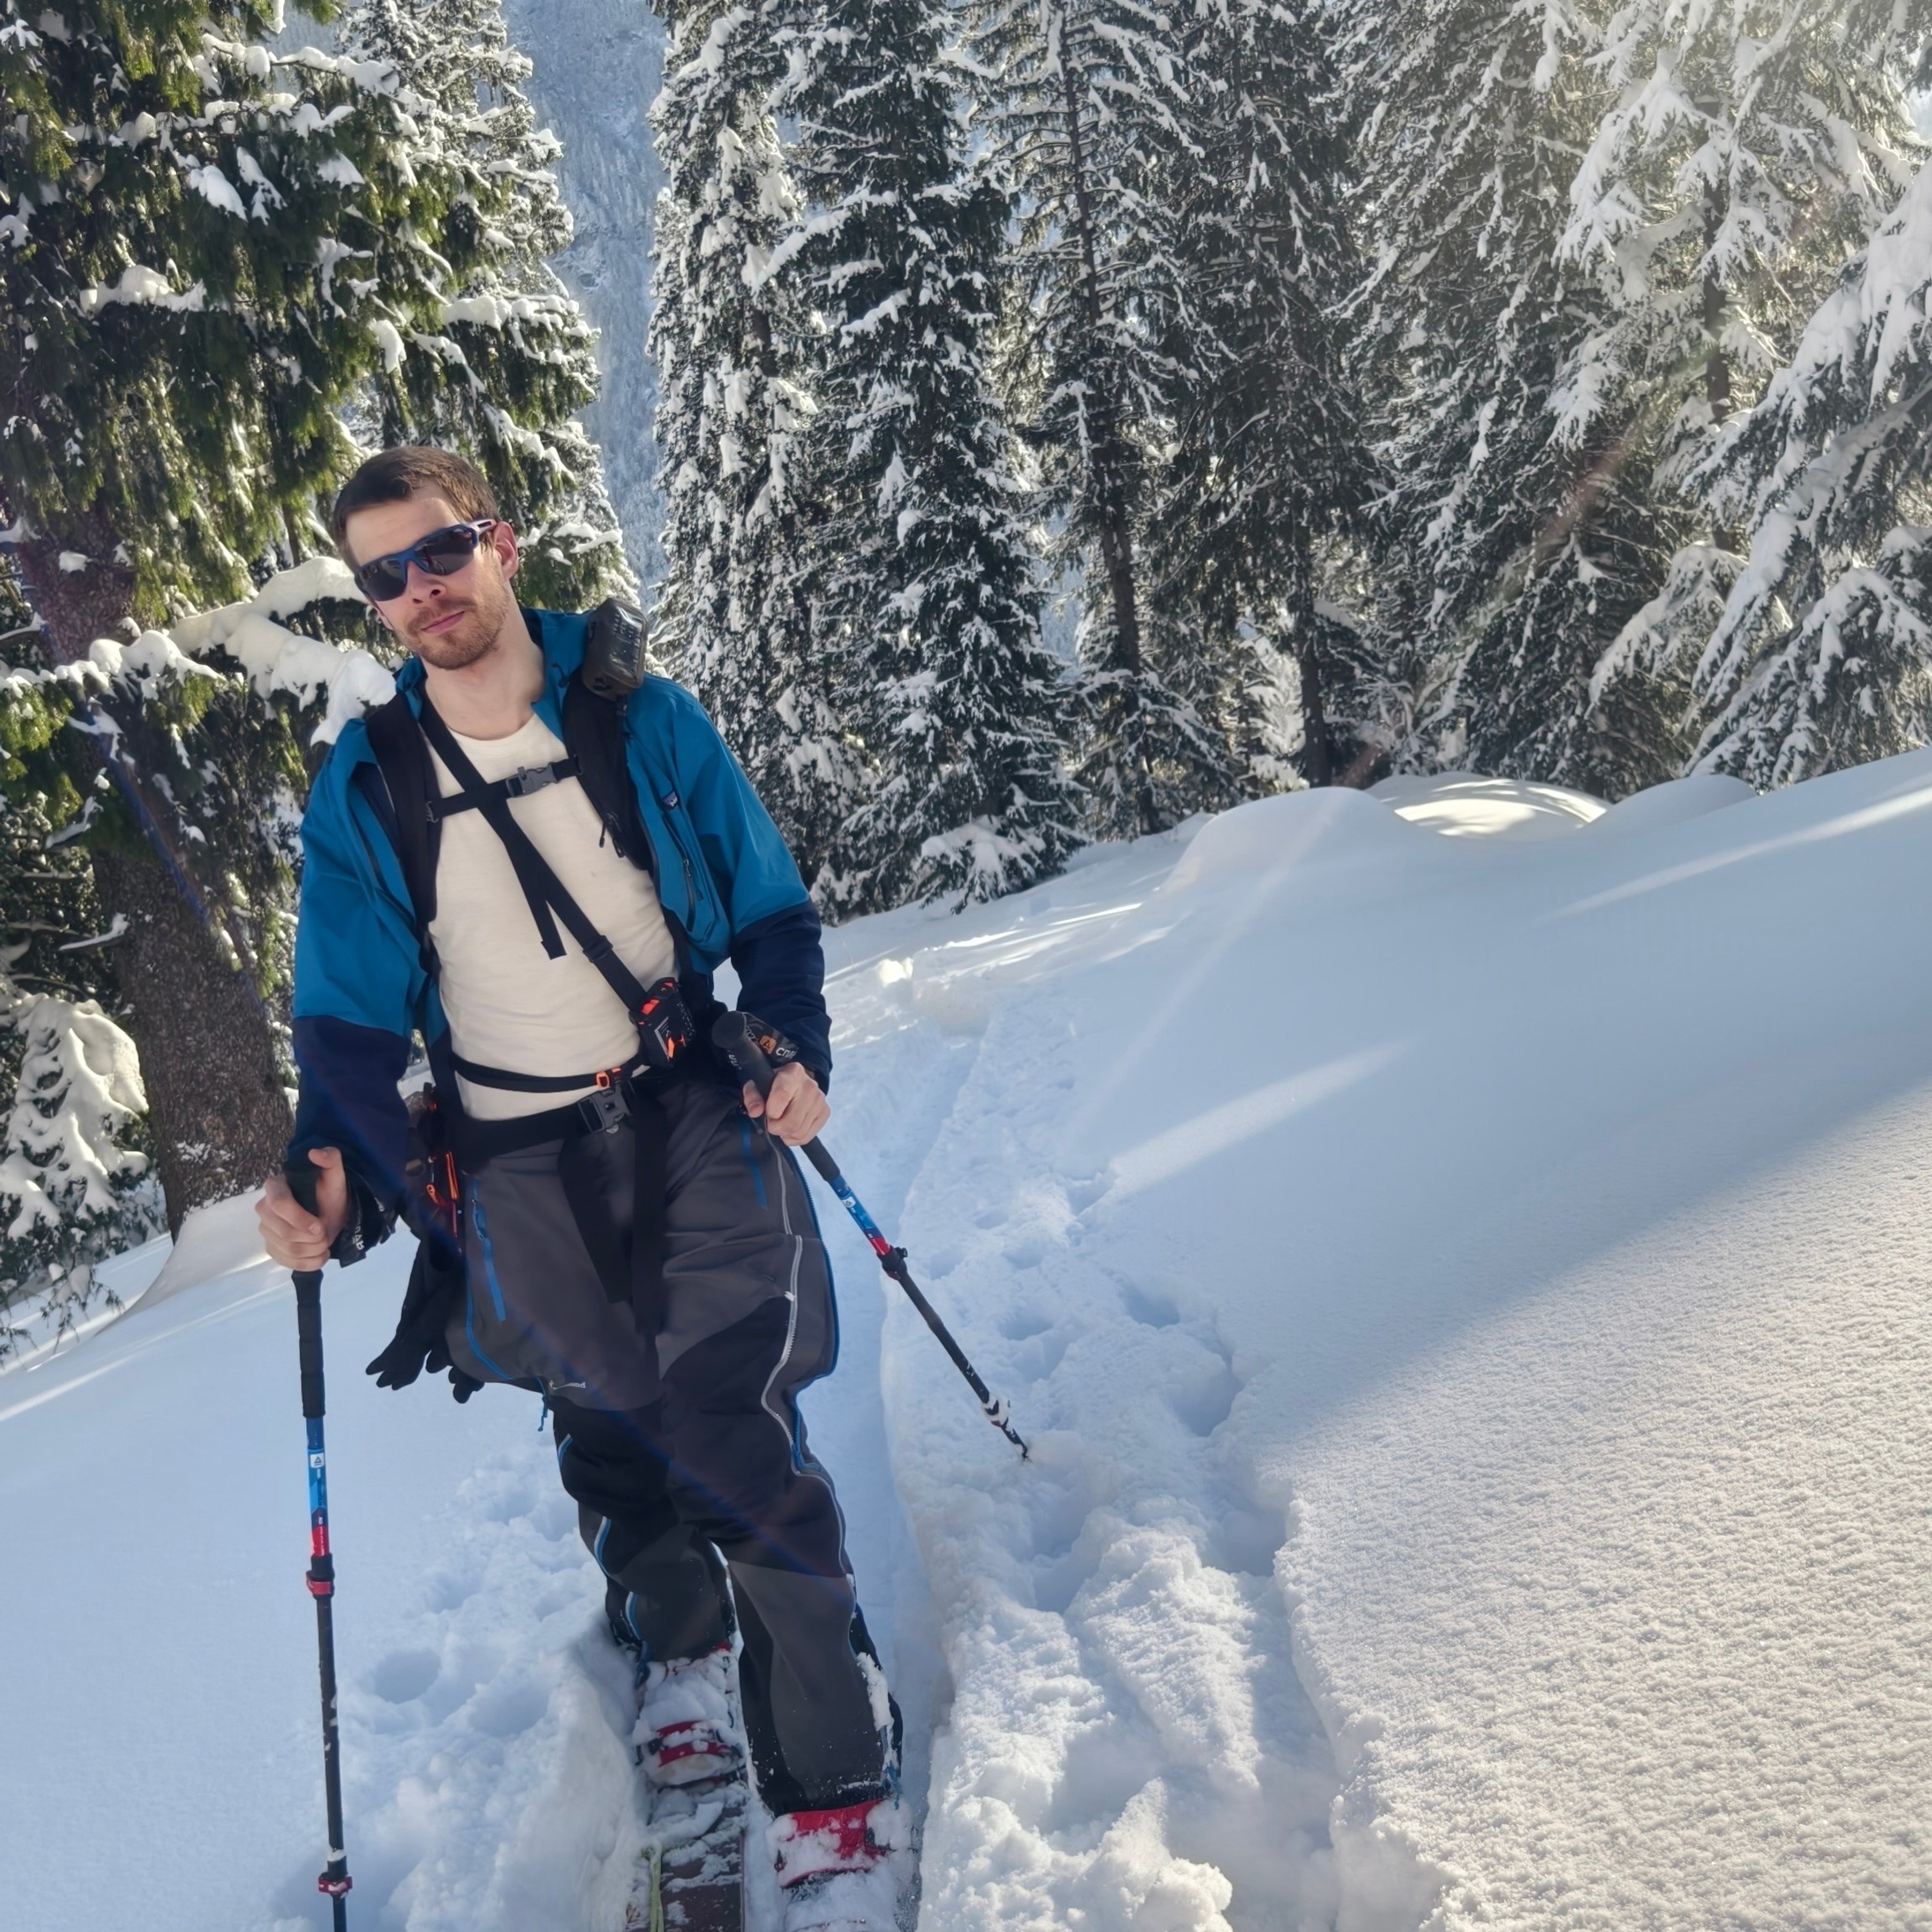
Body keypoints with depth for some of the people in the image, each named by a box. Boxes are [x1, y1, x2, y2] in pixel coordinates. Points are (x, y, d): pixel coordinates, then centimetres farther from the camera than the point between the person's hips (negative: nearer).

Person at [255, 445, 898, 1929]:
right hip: (518, 1163, 2)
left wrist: (795, 1050, -10)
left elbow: (770, 909, 7)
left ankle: (833, 1796, -3)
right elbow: (351, 1020, 2)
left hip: (695, 1110, -2)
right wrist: (340, 1184, -15)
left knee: (732, 1412, -15)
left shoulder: (645, 722, 0)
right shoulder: (363, 789, 2)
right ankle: (679, 1653, 35)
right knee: (610, 1428, 1)